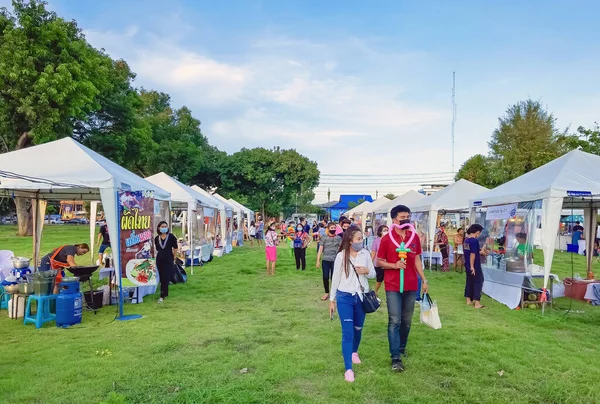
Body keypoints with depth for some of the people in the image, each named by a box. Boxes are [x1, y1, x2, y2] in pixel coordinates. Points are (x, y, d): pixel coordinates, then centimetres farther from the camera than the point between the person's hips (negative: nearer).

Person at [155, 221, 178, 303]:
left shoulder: (171, 237, -6)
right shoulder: (156, 238, 4)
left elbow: (175, 248, -1)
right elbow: (157, 249, 16)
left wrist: (174, 259, 2)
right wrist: (161, 255, 13)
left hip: (169, 260, -4)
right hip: (159, 260, 4)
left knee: (166, 278, -7)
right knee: (162, 278, 10)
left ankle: (162, 296, -6)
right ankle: (165, 294, 24)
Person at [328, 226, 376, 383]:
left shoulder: (365, 254, -3)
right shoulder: (341, 256, -9)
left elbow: (373, 274, 6)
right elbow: (335, 278, -1)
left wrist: (367, 271, -17)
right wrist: (332, 300, 3)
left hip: (361, 296, 3)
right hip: (344, 297, -3)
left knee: (358, 328, 19)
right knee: (347, 332, -6)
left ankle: (354, 352, 48)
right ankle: (348, 369, 0)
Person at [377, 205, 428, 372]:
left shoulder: (415, 238, 5)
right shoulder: (387, 239, -8)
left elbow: (417, 260, 12)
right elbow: (379, 262, -3)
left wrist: (424, 280, 9)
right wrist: (394, 265, -20)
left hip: (411, 285, 4)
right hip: (393, 286, -4)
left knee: (407, 321, 15)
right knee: (394, 321, -3)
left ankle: (402, 347, 34)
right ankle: (395, 358, 1)